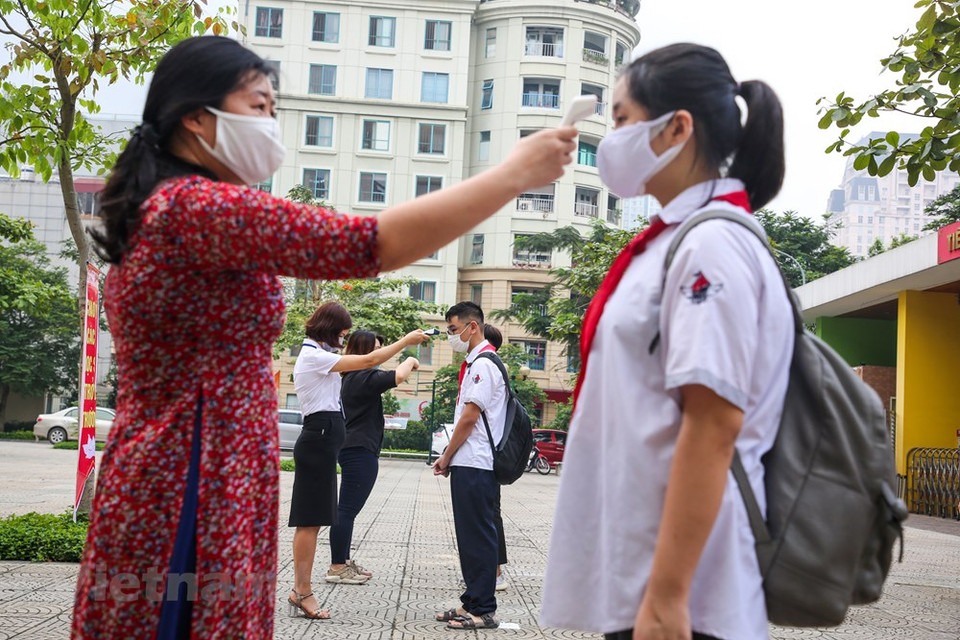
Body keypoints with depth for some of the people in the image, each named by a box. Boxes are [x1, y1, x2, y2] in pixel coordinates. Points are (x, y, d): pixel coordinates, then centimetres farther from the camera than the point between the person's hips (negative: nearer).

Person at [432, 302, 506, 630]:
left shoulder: (483, 364, -13)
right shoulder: (474, 363, 19)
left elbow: (469, 418, -16)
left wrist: (447, 456, -6)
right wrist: (449, 457, 13)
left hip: (475, 466, -10)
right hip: (467, 464, 10)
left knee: (478, 537, -4)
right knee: (470, 536, 14)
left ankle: (483, 609, 2)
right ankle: (472, 601, 21)